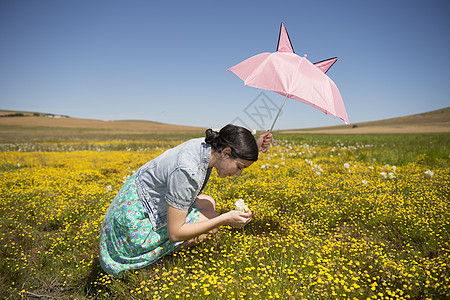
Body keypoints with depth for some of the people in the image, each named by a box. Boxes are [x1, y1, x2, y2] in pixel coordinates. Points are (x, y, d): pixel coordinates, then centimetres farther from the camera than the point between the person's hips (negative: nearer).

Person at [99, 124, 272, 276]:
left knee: (209, 203, 14)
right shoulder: (187, 171, -35)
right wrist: (225, 219, -27)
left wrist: (256, 147, -3)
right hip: (139, 222, -9)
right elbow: (175, 234, -28)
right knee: (211, 221, -7)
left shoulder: (206, 145, -8)